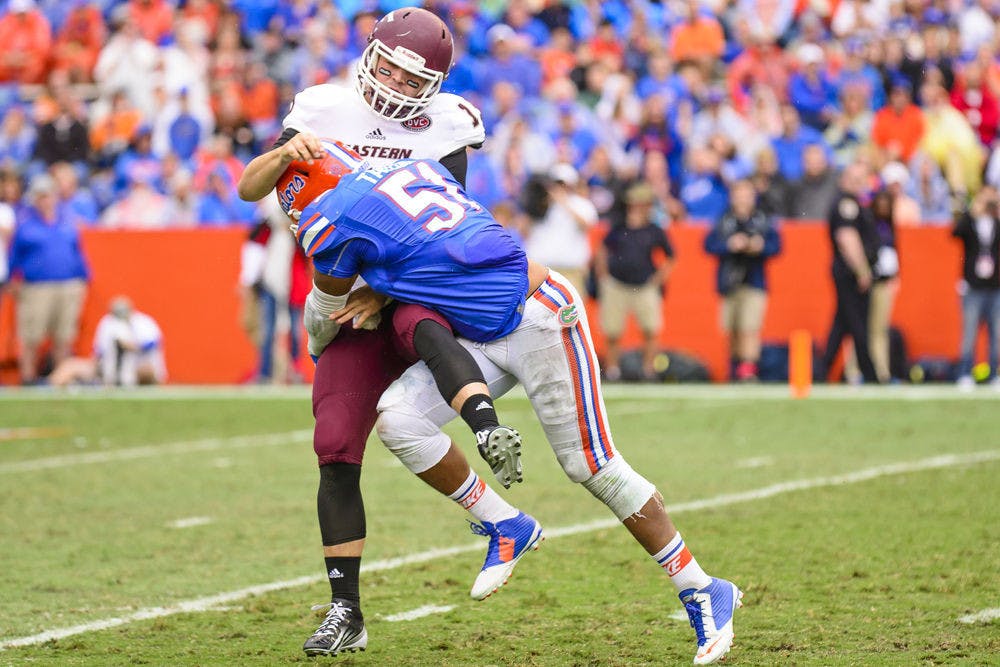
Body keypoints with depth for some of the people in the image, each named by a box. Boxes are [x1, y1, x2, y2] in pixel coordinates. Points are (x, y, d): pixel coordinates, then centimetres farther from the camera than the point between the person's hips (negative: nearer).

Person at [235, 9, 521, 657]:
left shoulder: (444, 128, -1)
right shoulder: (325, 111, 5)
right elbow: (249, 188, 5)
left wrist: (381, 290, -21)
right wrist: (285, 153, -17)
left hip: (413, 293, -2)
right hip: (348, 310, 2)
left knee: (420, 326, -40)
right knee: (336, 451, -9)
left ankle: (491, 436, -65)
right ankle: (346, 614, -3)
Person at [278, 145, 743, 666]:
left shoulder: (337, 221, -8)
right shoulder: (417, 170, 13)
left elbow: (328, 314, 10)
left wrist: (320, 351, 30)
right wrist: (379, 295, 12)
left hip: (542, 322, -9)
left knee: (592, 466, -5)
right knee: (397, 419, -4)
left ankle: (702, 592, 4)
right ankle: (504, 527, 9)